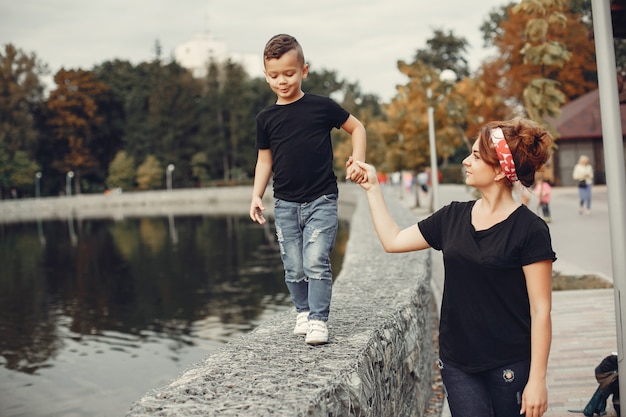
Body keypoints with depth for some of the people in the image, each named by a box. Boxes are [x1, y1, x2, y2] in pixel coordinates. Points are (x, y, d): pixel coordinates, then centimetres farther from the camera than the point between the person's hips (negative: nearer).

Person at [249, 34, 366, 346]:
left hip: (321, 200, -3)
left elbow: (356, 127, 8)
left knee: (316, 262, -11)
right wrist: (257, 195, 3)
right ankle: (303, 312, 27)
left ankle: (318, 320, -1)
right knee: (294, 268, 7)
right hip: (285, 205, 3)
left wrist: (357, 161, -5)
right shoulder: (266, 118, 5)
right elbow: (264, 159, 12)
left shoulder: (321, 106, -4)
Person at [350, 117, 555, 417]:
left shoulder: (529, 229, -11)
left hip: (509, 367, -4)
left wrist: (537, 380, -13)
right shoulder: (453, 217, 5)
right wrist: (372, 188, 13)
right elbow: (393, 241, 13)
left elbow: (540, 310, -11)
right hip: (457, 365, 4)